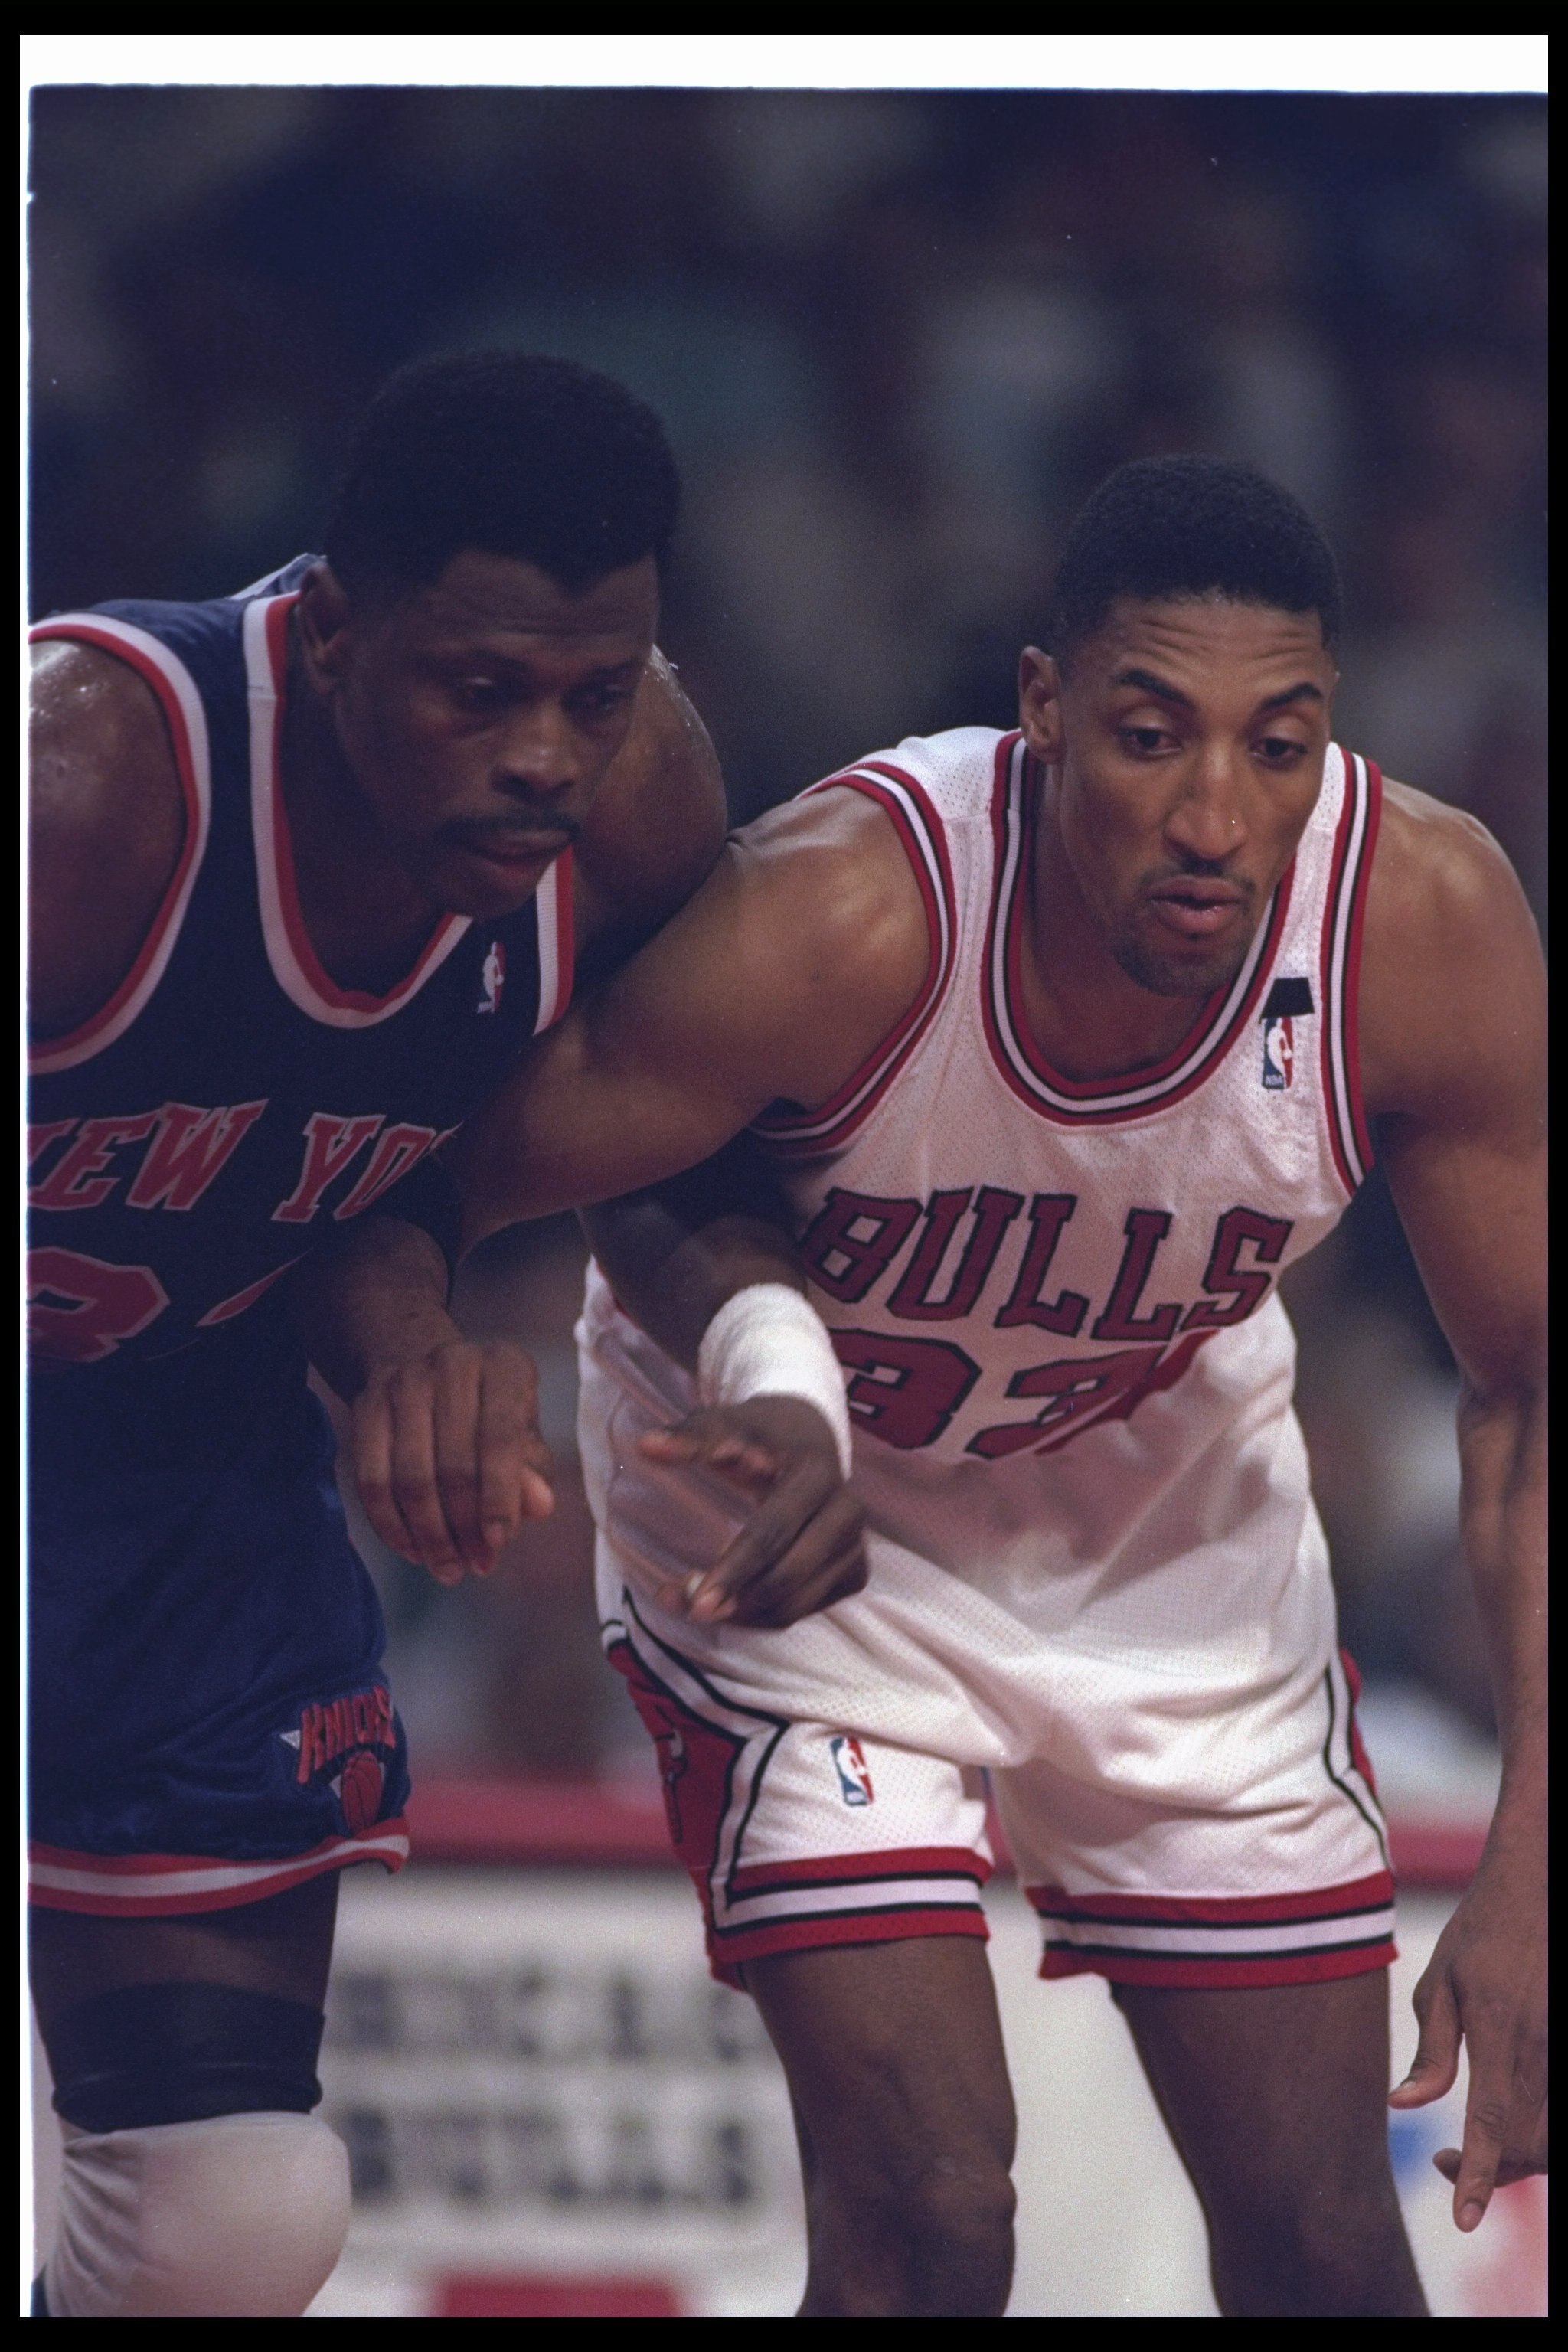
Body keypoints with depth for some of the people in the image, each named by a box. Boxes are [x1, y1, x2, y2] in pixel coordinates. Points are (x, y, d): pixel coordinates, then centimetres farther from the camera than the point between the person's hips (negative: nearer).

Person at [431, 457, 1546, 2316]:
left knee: (1324, 2244, 5)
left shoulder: (1430, 924, -27)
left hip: (1171, 1501, 3)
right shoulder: (841, 915, -36)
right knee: (926, 2220, -17)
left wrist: (1525, 1875, -21)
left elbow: (1526, 1391, -14)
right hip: (805, 1523, -3)